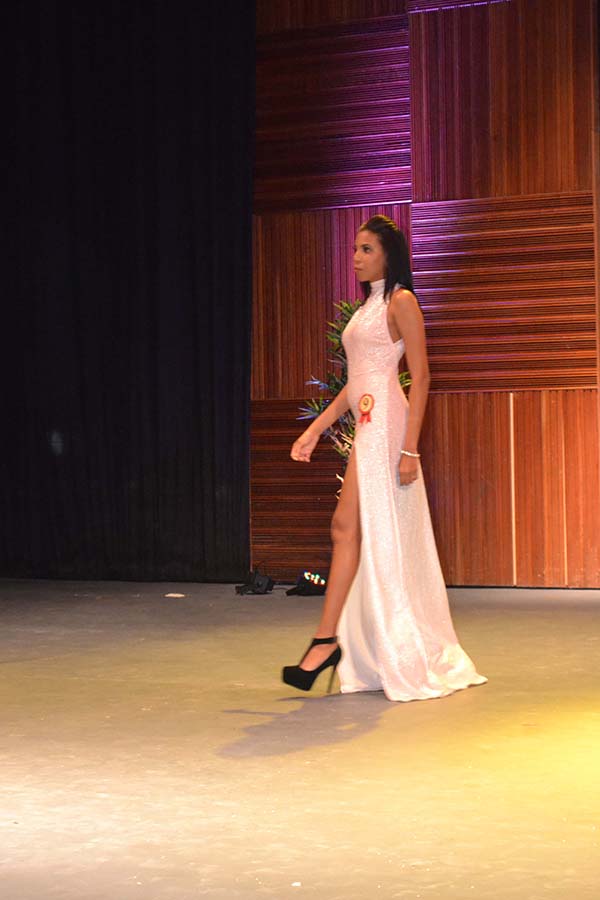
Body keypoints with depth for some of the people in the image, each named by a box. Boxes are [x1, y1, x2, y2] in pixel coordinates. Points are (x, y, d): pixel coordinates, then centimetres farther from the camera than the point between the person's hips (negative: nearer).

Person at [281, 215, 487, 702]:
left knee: (346, 527, -13)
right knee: (355, 531, 7)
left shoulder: (401, 302, -5)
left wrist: (410, 448, -18)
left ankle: (327, 640, -12)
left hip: (386, 424, -9)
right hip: (366, 427, 9)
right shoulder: (368, 307, 21)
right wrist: (315, 430, 17)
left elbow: (420, 377, -11)